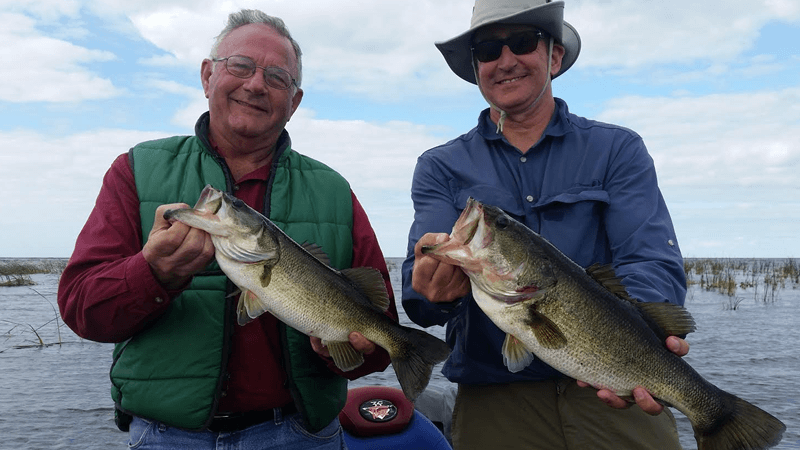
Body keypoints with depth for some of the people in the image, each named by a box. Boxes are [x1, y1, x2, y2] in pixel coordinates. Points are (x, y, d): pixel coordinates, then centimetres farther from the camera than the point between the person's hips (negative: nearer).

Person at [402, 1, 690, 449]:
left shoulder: (617, 149, 2)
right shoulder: (440, 168, 4)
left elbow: (652, 262, -11)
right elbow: (421, 284, -9)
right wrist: (433, 290, -33)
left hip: (618, 397, 0)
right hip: (494, 403, 1)